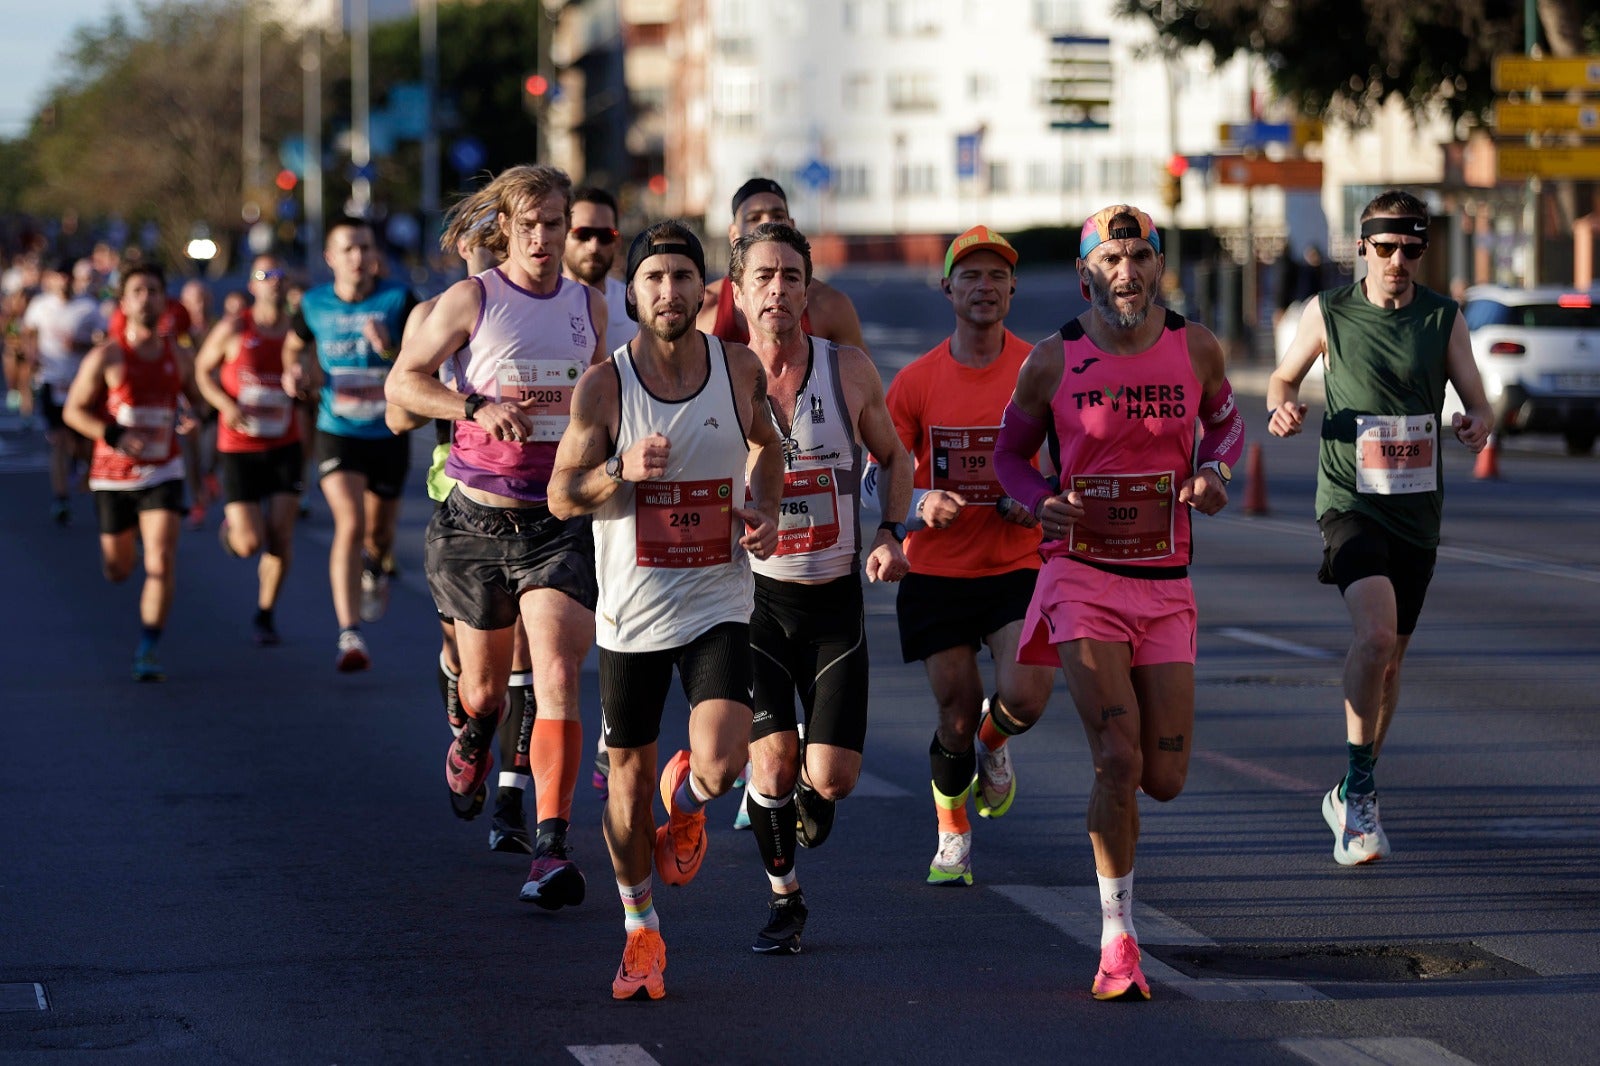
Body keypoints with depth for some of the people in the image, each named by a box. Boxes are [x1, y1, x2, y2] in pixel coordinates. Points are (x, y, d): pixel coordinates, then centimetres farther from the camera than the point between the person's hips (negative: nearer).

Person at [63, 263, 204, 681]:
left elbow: (199, 399, 19)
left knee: (161, 560, -16)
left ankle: (148, 652, -11)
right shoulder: (107, 357, -8)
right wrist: (116, 437, -20)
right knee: (117, 571, 11)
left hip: (162, 473, 1)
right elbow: (73, 410, -5)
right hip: (113, 474, -1)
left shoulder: (179, 357, 3)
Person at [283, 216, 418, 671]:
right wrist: (295, 371, 0)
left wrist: (391, 349, -28)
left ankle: (374, 568, 54)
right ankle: (349, 635, -21)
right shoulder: (314, 305, 0)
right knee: (350, 523, -19)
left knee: (379, 531, 14)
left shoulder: (398, 300, -8)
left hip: (389, 433, 0)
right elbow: (295, 344, 20)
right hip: (337, 433, 0)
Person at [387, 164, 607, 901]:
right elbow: (402, 382, -3)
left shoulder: (590, 307, 9)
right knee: (485, 688, 13)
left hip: (561, 522, 1)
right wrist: (477, 407, -17)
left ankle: (552, 847, -22)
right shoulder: (472, 299, -1)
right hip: (479, 520, -1)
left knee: (558, 680, -17)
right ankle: (474, 736, 52)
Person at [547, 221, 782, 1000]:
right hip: (632, 613, 0)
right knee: (630, 777, 9)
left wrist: (765, 514, 0)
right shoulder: (603, 386, -9)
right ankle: (641, 934, 30)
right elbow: (562, 495, -3)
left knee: (721, 766, -18)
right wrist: (624, 473, -22)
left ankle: (687, 798, 21)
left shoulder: (740, 369, -3)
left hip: (718, 606, 0)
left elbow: (765, 444, 18)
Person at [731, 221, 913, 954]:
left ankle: (809, 790, 34)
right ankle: (785, 898, 15)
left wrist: (891, 534, -4)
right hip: (754, 596, -1)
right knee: (772, 765, -10)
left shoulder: (849, 371, -4)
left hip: (835, 598, 1)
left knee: (832, 778, -5)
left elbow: (893, 457, 12)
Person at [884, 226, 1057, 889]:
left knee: (1025, 696, -20)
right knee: (957, 715, 2)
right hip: (937, 569, 1)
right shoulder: (917, 381, -1)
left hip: (1019, 566, 0)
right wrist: (922, 504, -17)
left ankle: (994, 744, 19)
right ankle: (951, 838, 28)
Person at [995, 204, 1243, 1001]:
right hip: (1082, 577, -3)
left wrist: (1214, 473, -4)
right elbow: (1010, 452, 9)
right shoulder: (1054, 360, -5)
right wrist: (1043, 502, -12)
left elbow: (1226, 422, 18)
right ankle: (1117, 940, -4)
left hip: (1166, 586, 3)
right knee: (1119, 760, -16)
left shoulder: (1194, 348, 0)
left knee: (1165, 779, 1)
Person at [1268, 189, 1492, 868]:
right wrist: (1282, 408, -11)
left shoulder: (1444, 318, 2)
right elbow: (1286, 377, 12)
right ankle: (1359, 790, -14)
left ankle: (1351, 799, 30)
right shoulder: (1328, 313, -2)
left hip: (1417, 508, 4)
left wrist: (1478, 423, -19)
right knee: (1376, 633, -25)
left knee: (1390, 657, 12)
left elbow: (1475, 399, 4)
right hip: (1350, 502, -4)